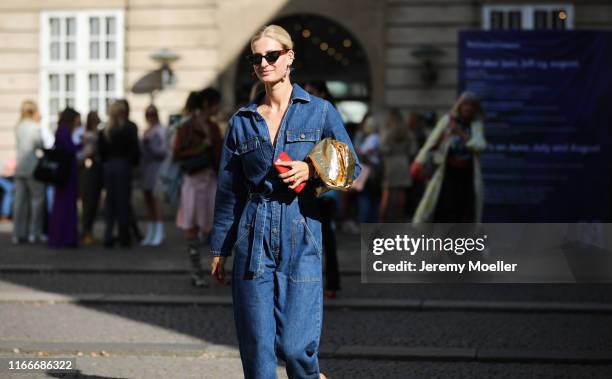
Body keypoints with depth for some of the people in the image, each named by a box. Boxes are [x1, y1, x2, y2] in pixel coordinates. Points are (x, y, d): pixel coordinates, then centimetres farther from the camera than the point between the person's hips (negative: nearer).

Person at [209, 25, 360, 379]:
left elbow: (351, 167, 7)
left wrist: (312, 170, -12)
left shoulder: (320, 111, 5)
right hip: (254, 239, 2)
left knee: (294, 346, -9)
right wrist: (219, 250, 16)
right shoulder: (242, 121, 11)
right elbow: (229, 190, 16)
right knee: (256, 346, 0)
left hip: (302, 235, -2)